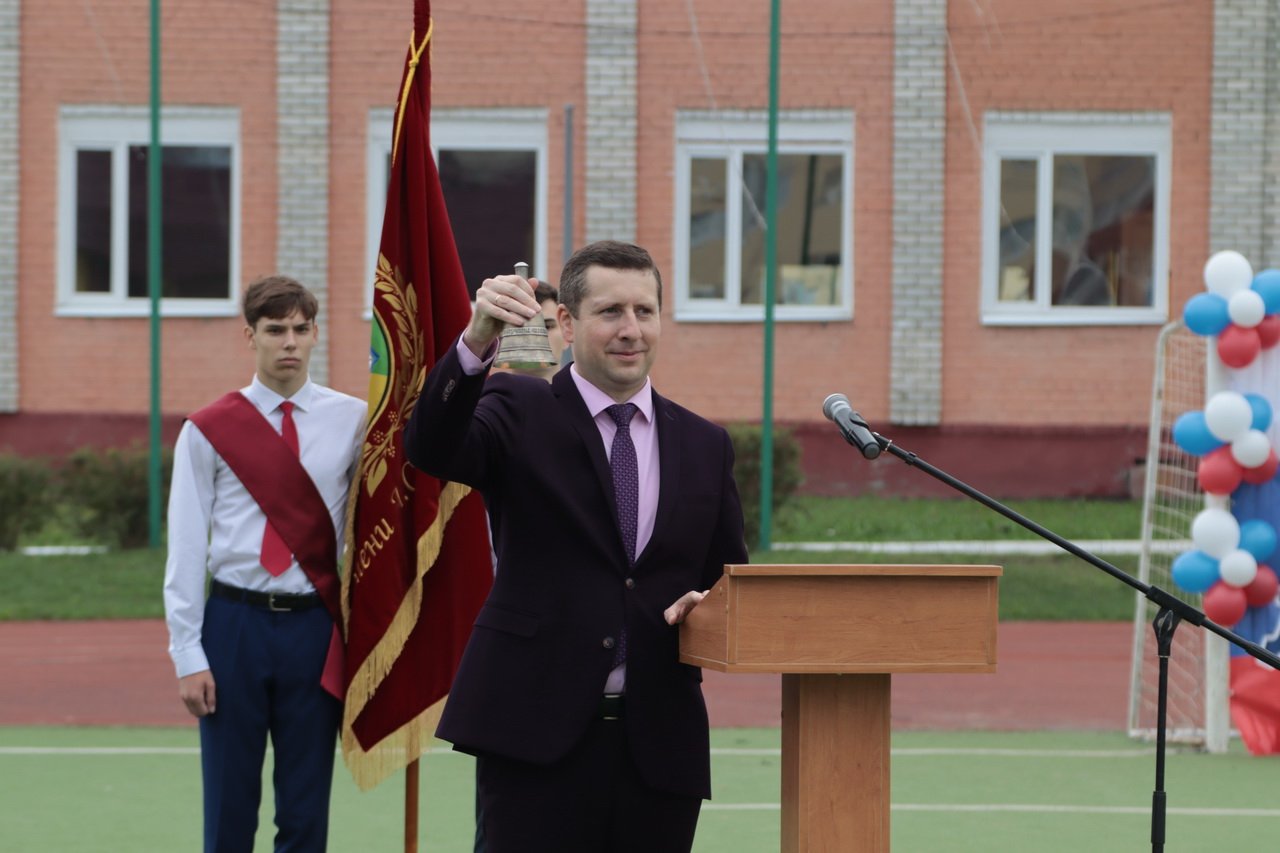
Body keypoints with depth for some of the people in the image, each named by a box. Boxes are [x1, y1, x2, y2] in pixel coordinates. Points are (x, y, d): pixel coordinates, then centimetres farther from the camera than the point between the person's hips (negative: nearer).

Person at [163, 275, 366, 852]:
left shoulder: (353, 421, 2)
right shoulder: (208, 431, 0)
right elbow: (186, 548, -1)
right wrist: (188, 654, -5)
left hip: (315, 625, 1)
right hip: (235, 623, 0)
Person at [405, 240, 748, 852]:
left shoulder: (704, 445, 13)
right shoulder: (520, 413, 2)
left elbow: (729, 577, 19)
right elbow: (431, 449, -18)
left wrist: (708, 607, -5)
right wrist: (475, 342, -34)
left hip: (659, 742, 4)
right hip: (536, 731, -4)